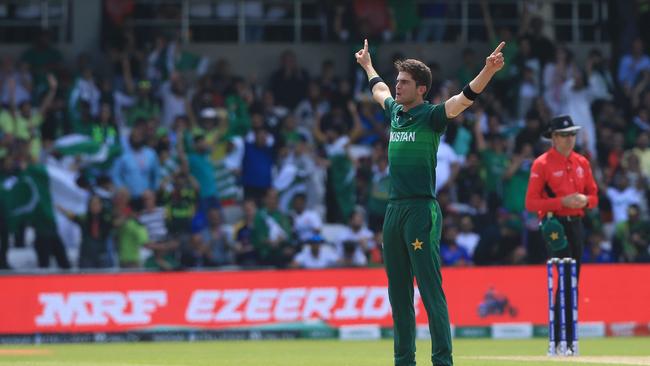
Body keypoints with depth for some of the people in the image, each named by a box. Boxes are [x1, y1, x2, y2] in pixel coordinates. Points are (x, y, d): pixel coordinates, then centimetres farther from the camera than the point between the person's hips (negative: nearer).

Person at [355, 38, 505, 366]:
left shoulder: (431, 116, -6)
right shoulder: (395, 111, 14)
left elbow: (466, 97, -21)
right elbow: (380, 90, 37)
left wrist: (489, 70, -37)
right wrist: (367, 65, 53)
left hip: (421, 210, -8)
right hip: (394, 210, 8)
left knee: (430, 290, -11)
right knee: (398, 291, 10)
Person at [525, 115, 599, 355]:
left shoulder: (581, 162, 13)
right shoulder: (542, 164, -5)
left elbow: (594, 195, 18)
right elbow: (531, 203, -9)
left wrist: (585, 200, -6)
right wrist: (562, 202, -19)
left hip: (576, 224, 6)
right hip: (555, 225, -6)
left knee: (573, 281, 8)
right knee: (564, 280, -14)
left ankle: (568, 338, 14)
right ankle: (560, 339, -12)